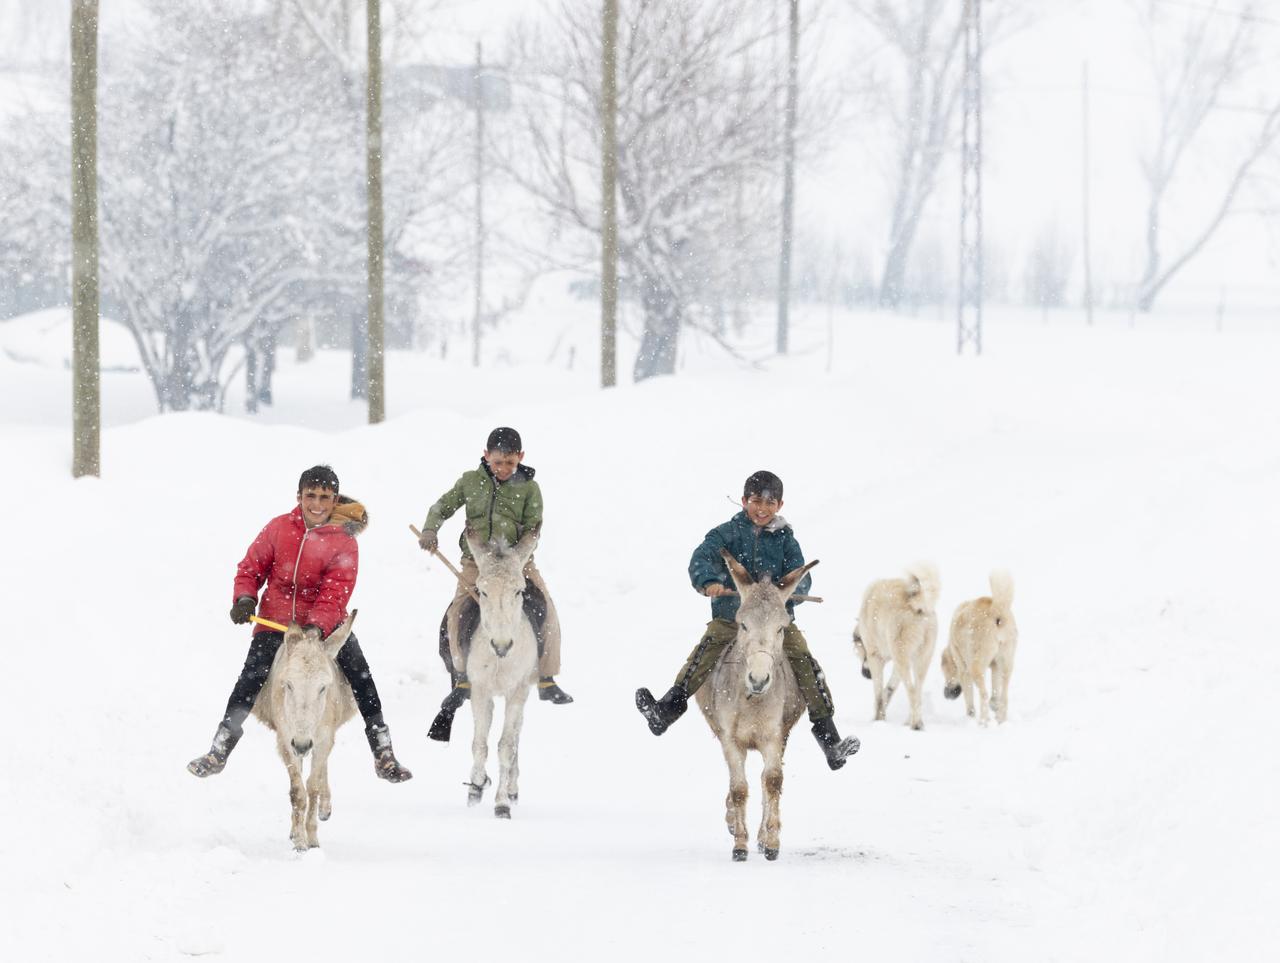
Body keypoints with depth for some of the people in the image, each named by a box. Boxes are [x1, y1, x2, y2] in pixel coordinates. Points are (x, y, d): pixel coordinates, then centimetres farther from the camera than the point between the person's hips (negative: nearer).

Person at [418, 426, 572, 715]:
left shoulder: (529, 488, 1)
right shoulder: (471, 481, 4)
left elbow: (532, 531, -3)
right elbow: (442, 507, 13)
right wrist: (430, 531, -7)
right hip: (476, 561, 1)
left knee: (545, 611, -17)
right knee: (455, 617, -16)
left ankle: (547, 681, -4)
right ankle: (461, 679, 3)